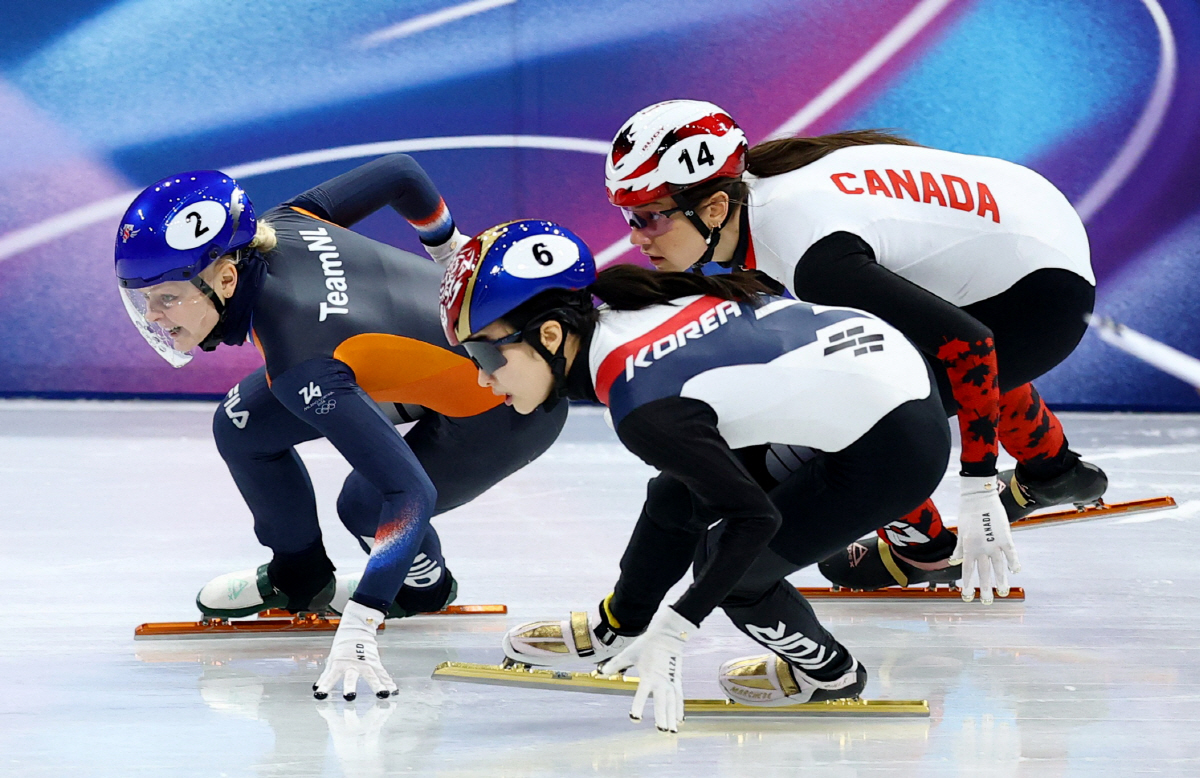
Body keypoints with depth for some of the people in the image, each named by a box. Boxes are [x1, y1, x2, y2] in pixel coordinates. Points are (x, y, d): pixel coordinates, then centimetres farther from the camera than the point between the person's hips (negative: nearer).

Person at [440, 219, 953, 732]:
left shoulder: (643, 405, -25)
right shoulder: (620, 311, -1)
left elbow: (753, 517, -22)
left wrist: (671, 632, -21)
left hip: (899, 440, -9)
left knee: (732, 565, -1)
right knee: (680, 493, 15)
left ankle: (827, 672, 23)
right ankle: (618, 627, 37)